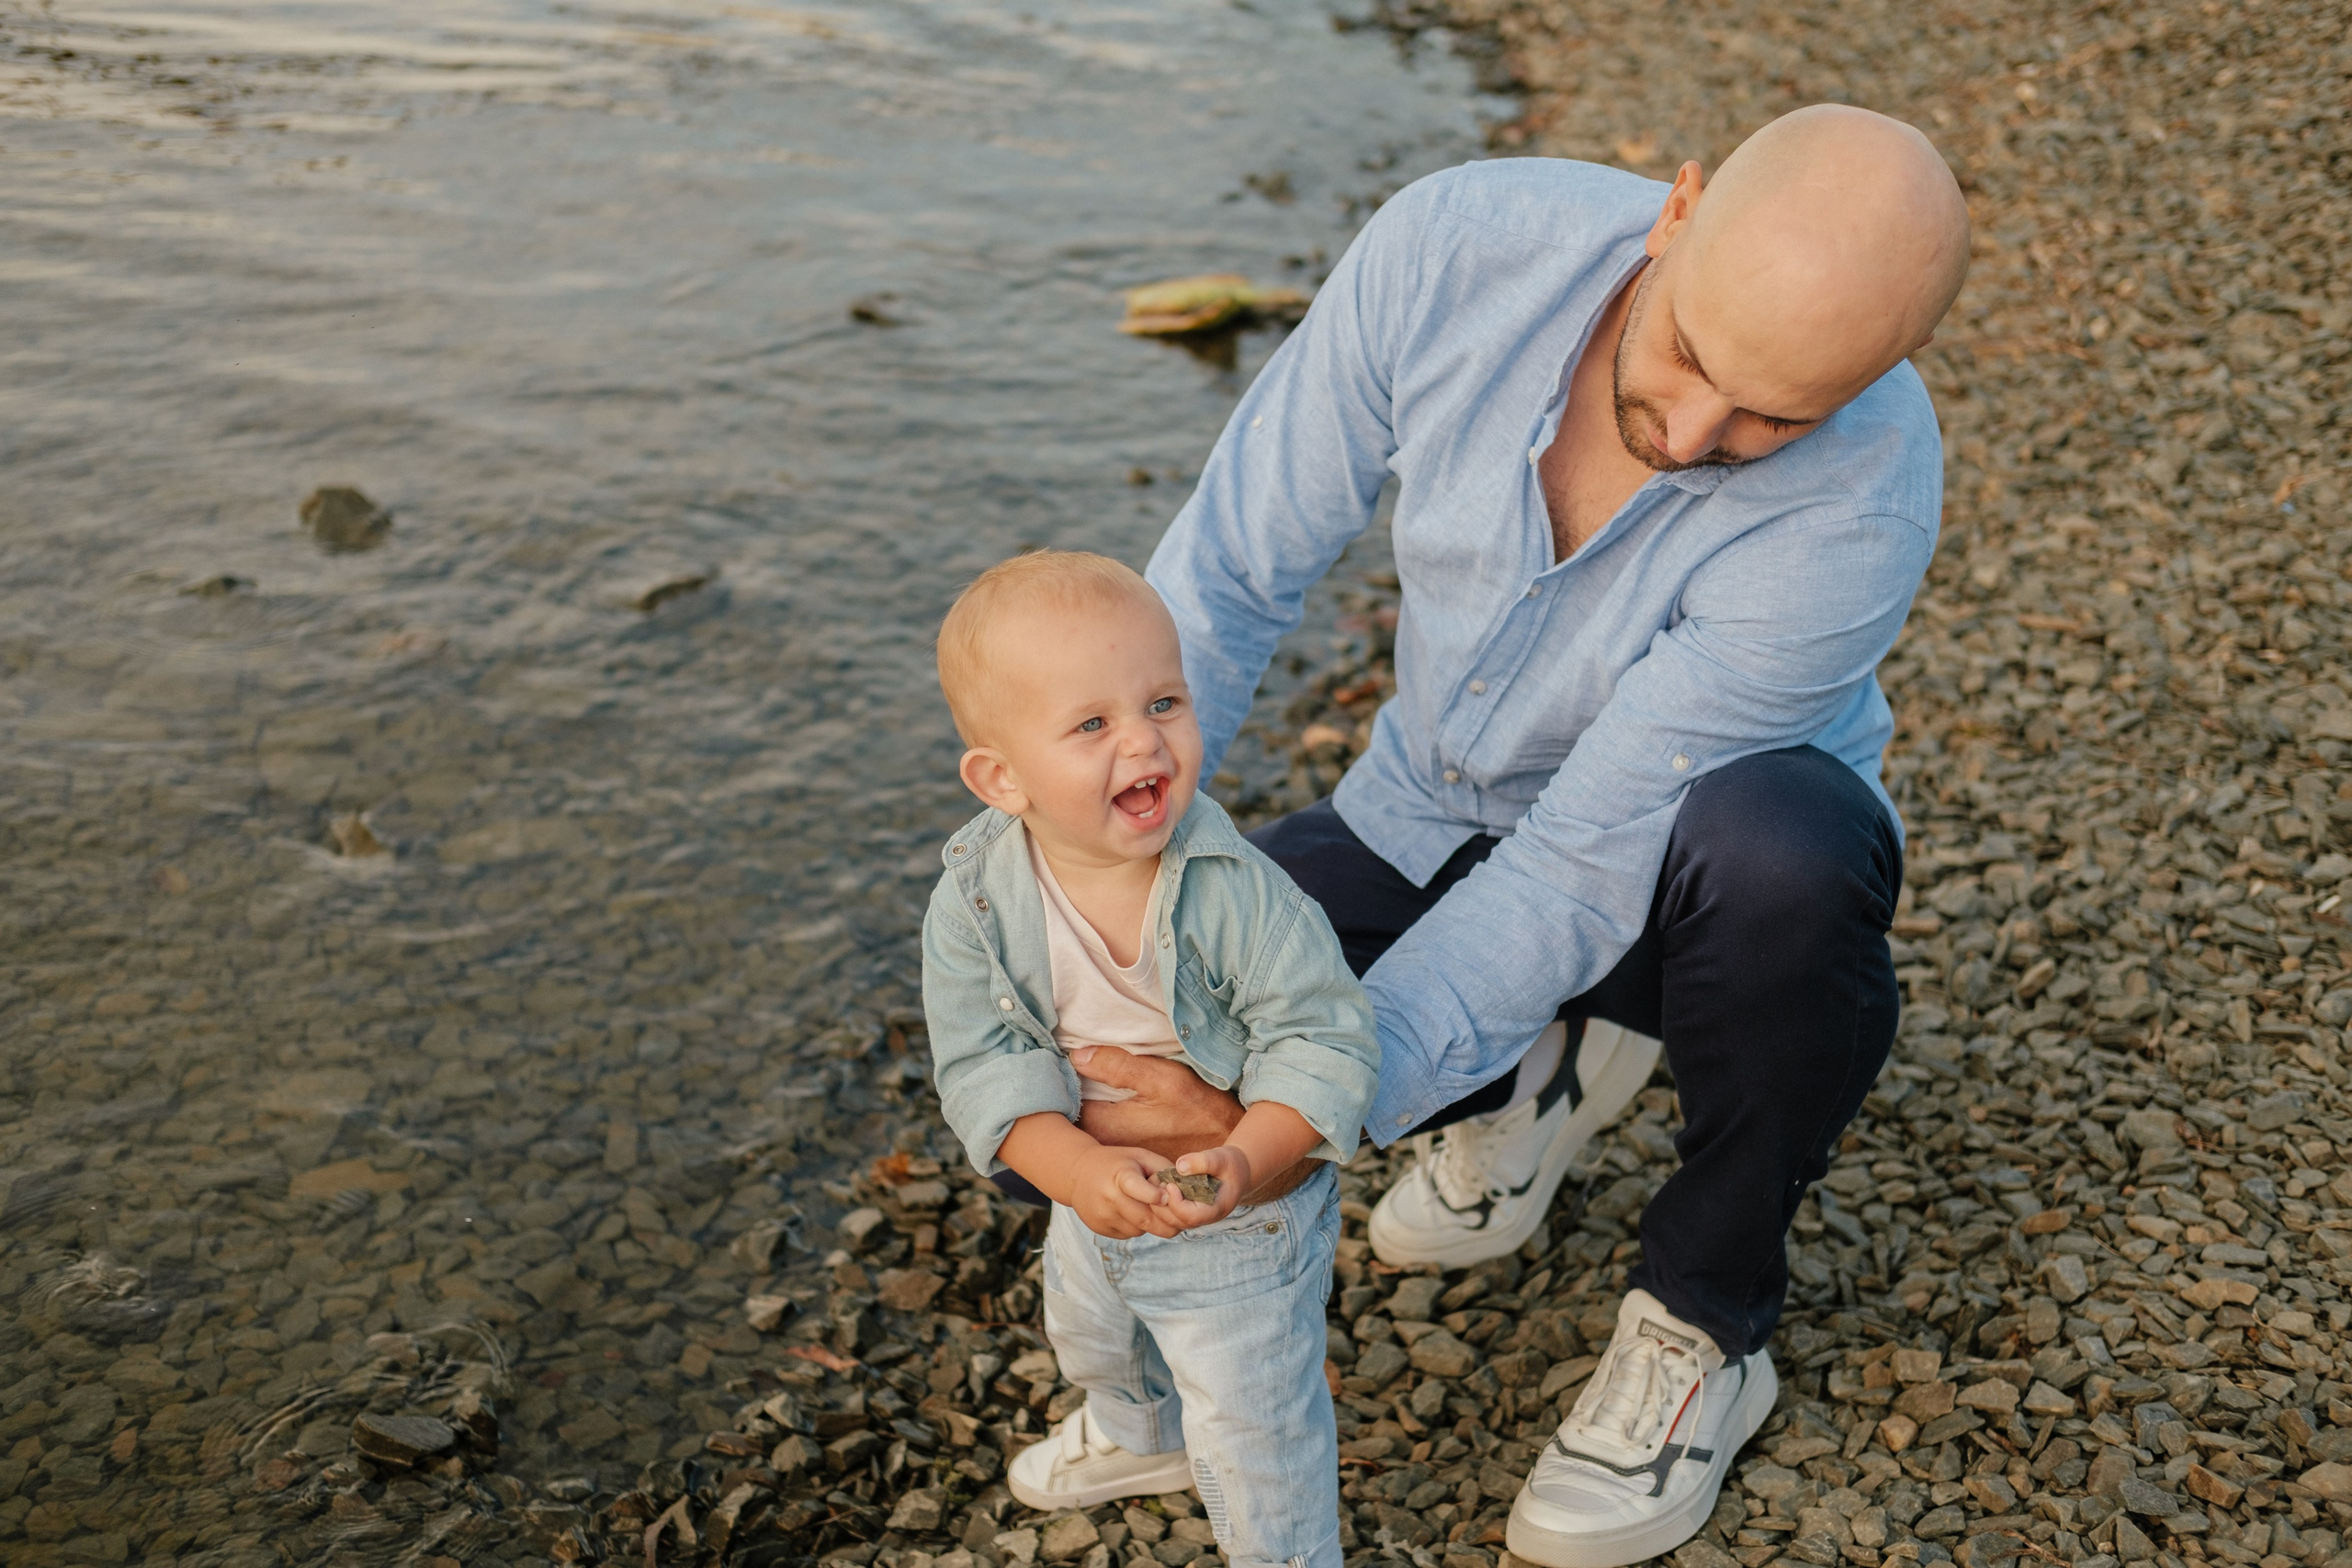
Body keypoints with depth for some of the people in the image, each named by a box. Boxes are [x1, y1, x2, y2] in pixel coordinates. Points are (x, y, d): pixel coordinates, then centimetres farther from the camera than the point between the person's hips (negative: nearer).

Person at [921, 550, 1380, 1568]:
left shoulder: (1237, 892, -33)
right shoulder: (976, 902, -22)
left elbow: (1322, 1038, -26)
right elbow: (983, 1059, -19)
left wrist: (1246, 1160, -41)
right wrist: (1078, 1168, -34)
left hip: (1243, 1221, -6)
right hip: (1095, 1196, 6)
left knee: (1251, 1435, 7)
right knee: (1090, 1335, 35)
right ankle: (1139, 1437, 69)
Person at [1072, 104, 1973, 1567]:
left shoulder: (1860, 500, -34)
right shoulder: (1458, 245, -24)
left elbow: (1590, 863, -32)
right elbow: (1229, 576, -16)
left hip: (1683, 863, -2)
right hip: (1435, 823, 3)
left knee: (1780, 853, -41)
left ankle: (1705, 1328, -11)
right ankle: (1529, 1073, 13)